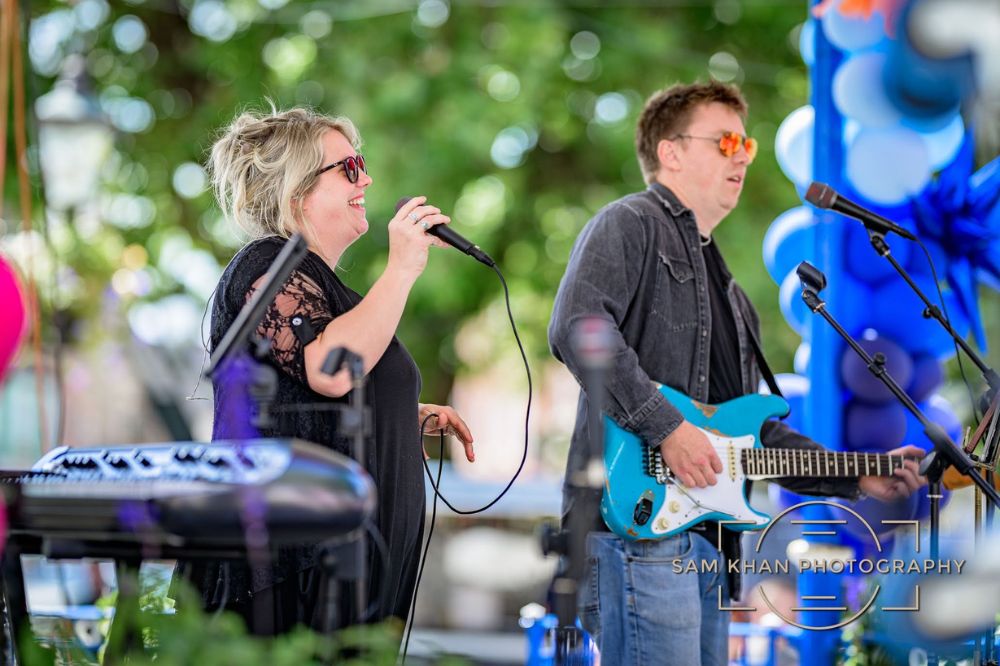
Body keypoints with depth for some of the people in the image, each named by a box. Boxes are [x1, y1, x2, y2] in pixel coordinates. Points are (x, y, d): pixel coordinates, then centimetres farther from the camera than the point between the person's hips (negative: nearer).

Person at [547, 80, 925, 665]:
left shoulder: (729, 292, 28)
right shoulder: (631, 224, 0)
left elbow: (757, 431, 28)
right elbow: (576, 328, -18)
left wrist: (858, 479, 17)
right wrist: (668, 427, -20)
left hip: (707, 538, 9)